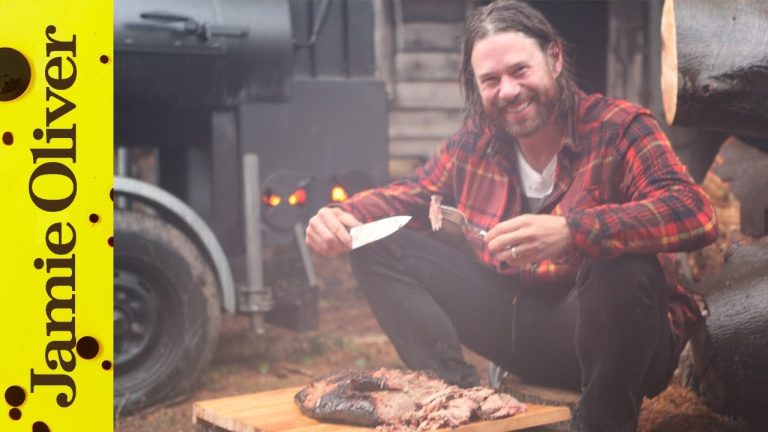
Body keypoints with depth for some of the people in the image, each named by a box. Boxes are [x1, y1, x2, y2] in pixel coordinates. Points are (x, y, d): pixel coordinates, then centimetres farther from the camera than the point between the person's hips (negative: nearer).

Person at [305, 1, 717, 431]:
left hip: (615, 336, -5)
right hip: (515, 319, 5)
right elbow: (412, 194, 16)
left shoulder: (620, 127, -15)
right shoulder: (474, 142, 1)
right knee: (382, 246, -3)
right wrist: (344, 217, -8)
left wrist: (570, 232, -46)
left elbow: (695, 212, -31)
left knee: (625, 268, -40)